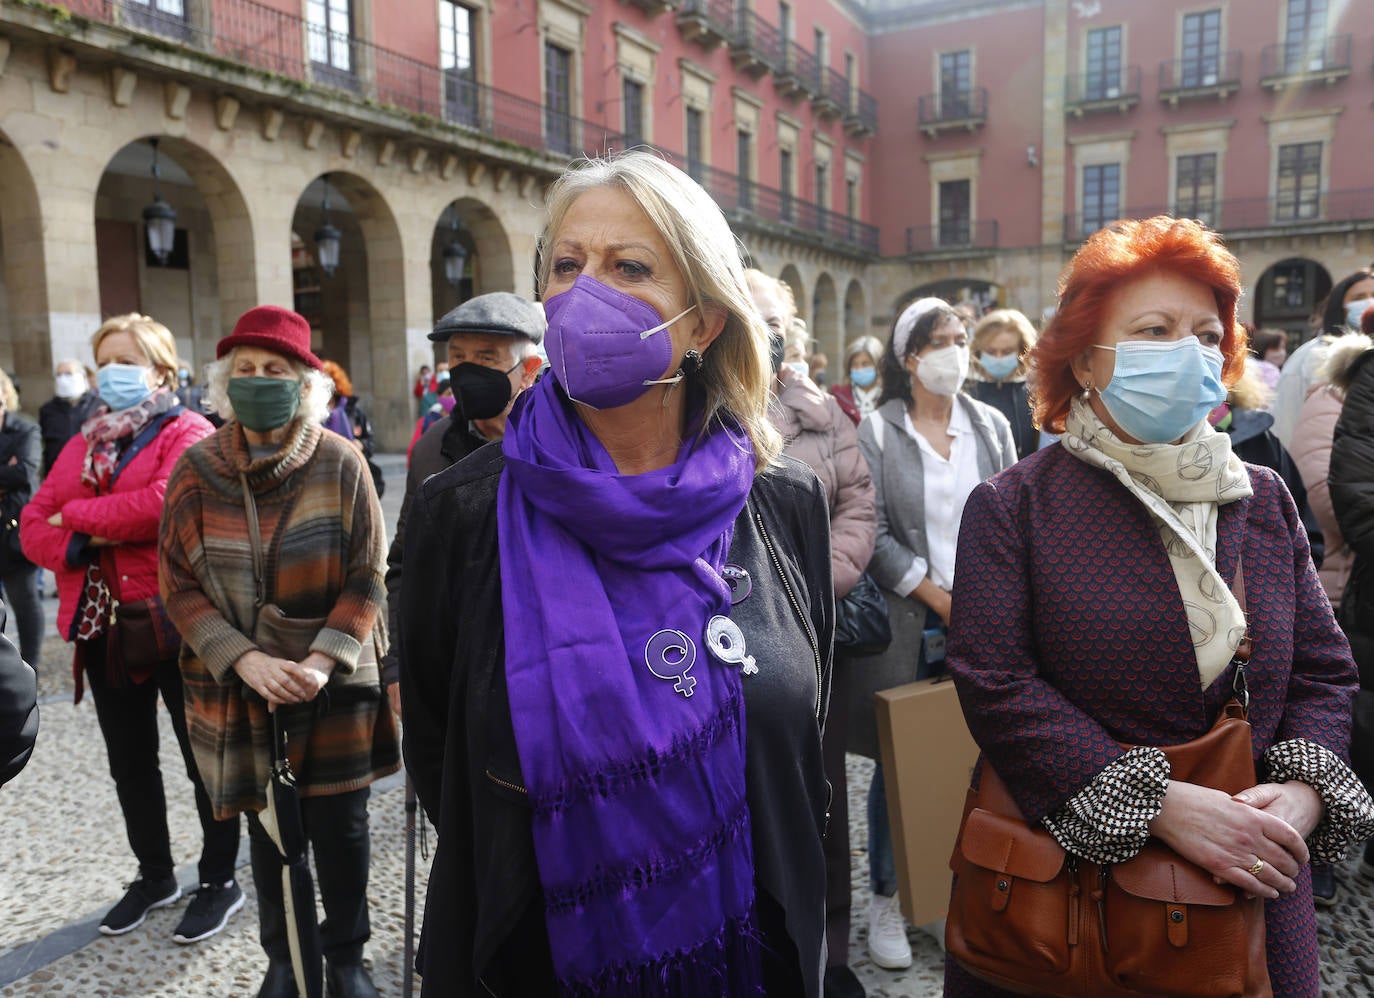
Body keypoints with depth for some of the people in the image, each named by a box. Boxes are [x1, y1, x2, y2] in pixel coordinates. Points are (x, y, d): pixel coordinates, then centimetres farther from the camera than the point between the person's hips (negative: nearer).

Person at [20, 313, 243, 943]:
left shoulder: (187, 433, -6)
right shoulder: (84, 444, 14)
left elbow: (167, 503, -25)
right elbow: (34, 528, 7)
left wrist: (78, 514, -11)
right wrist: (89, 540, -15)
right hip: (103, 625, 7)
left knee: (204, 757, 6)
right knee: (129, 762, 18)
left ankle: (220, 880, 23)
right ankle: (154, 875, 37)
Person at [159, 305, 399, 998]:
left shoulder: (340, 463, -7)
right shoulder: (196, 468, -2)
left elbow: (367, 578, -5)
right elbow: (179, 586, -2)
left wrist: (325, 661, -17)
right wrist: (245, 660, -14)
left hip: (335, 687, -1)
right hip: (240, 691, 1)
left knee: (340, 824, 8)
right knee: (266, 825, 13)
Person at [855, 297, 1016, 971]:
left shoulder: (991, 426, 8)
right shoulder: (877, 433, -3)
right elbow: (876, 537, -8)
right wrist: (943, 600, -10)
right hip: (910, 624, -3)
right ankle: (887, 898, 21)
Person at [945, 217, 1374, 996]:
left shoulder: (1264, 501, 5)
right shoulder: (1012, 506, -9)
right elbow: (995, 682, -16)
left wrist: (1304, 791, -12)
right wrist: (1161, 803, -21)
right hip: (1062, 870, -3)